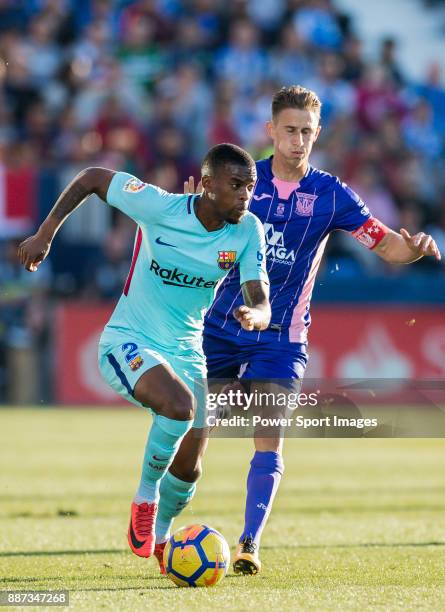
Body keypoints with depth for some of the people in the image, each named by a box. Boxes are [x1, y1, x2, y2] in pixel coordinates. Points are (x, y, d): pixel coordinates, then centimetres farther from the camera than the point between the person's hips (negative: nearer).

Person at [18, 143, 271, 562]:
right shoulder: (159, 207, -19)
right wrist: (45, 233, -8)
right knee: (180, 405, -34)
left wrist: (254, 317, -38)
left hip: (186, 353, 5)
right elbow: (91, 178, -6)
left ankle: (159, 536, 38)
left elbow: (261, 303, -13)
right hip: (128, 342, -5)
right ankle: (145, 498, -11)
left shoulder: (248, 231, -9)